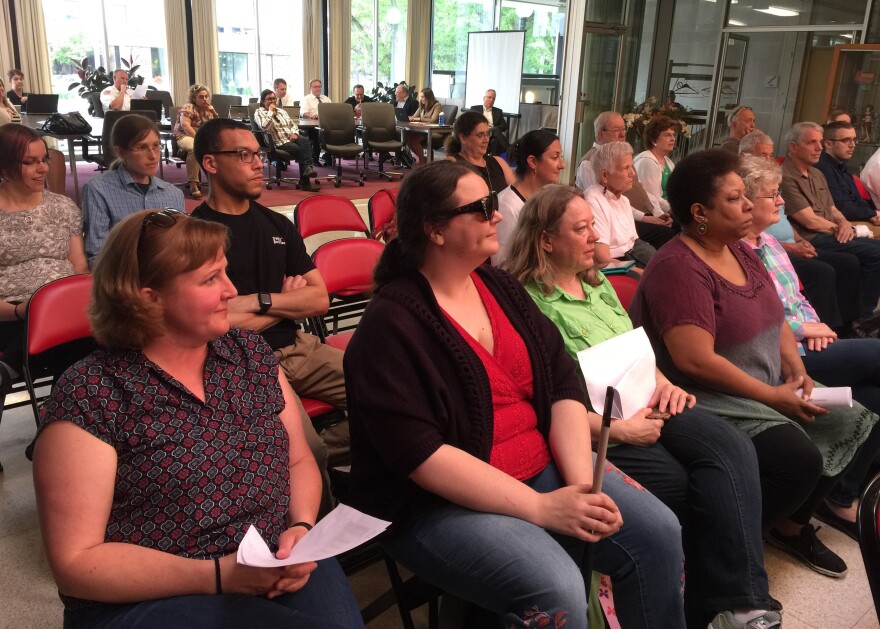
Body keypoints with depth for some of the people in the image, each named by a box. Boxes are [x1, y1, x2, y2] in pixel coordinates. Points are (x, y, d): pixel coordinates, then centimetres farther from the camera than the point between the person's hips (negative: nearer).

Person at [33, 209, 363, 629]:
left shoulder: (251, 353, 5)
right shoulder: (90, 395, -10)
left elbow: (299, 461, 10)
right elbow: (76, 561, -11)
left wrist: (302, 528, -10)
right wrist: (218, 575, -19)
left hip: (278, 571, 5)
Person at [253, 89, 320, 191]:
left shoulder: (281, 111, 25)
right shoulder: (259, 112, 4)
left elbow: (293, 124, 24)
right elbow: (265, 126, -16)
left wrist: (294, 133, 1)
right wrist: (271, 112, -8)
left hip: (291, 137, 6)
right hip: (279, 142, -5)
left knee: (305, 141, -29)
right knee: (300, 149, -30)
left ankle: (308, 167, -41)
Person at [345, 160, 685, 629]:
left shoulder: (503, 289, 6)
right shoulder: (390, 325, -16)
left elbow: (565, 386, 2)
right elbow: (420, 455, -22)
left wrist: (581, 482, -13)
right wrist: (540, 508, -23)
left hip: (543, 469, 7)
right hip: (440, 502, -6)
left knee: (656, 531, -5)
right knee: (557, 589, -27)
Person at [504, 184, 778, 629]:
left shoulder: (597, 282, 16)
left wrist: (662, 383, 2)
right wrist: (618, 428, -19)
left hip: (645, 407, 8)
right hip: (598, 431, -7)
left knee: (732, 447, -15)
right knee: (684, 486, -21)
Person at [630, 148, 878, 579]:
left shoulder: (740, 251, 8)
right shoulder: (677, 267, -21)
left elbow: (774, 317, 16)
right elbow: (696, 360, -28)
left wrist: (796, 370, -2)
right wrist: (772, 396, -19)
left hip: (770, 390, 10)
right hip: (712, 402, -10)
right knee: (799, 459, -25)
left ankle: (792, 524, 21)